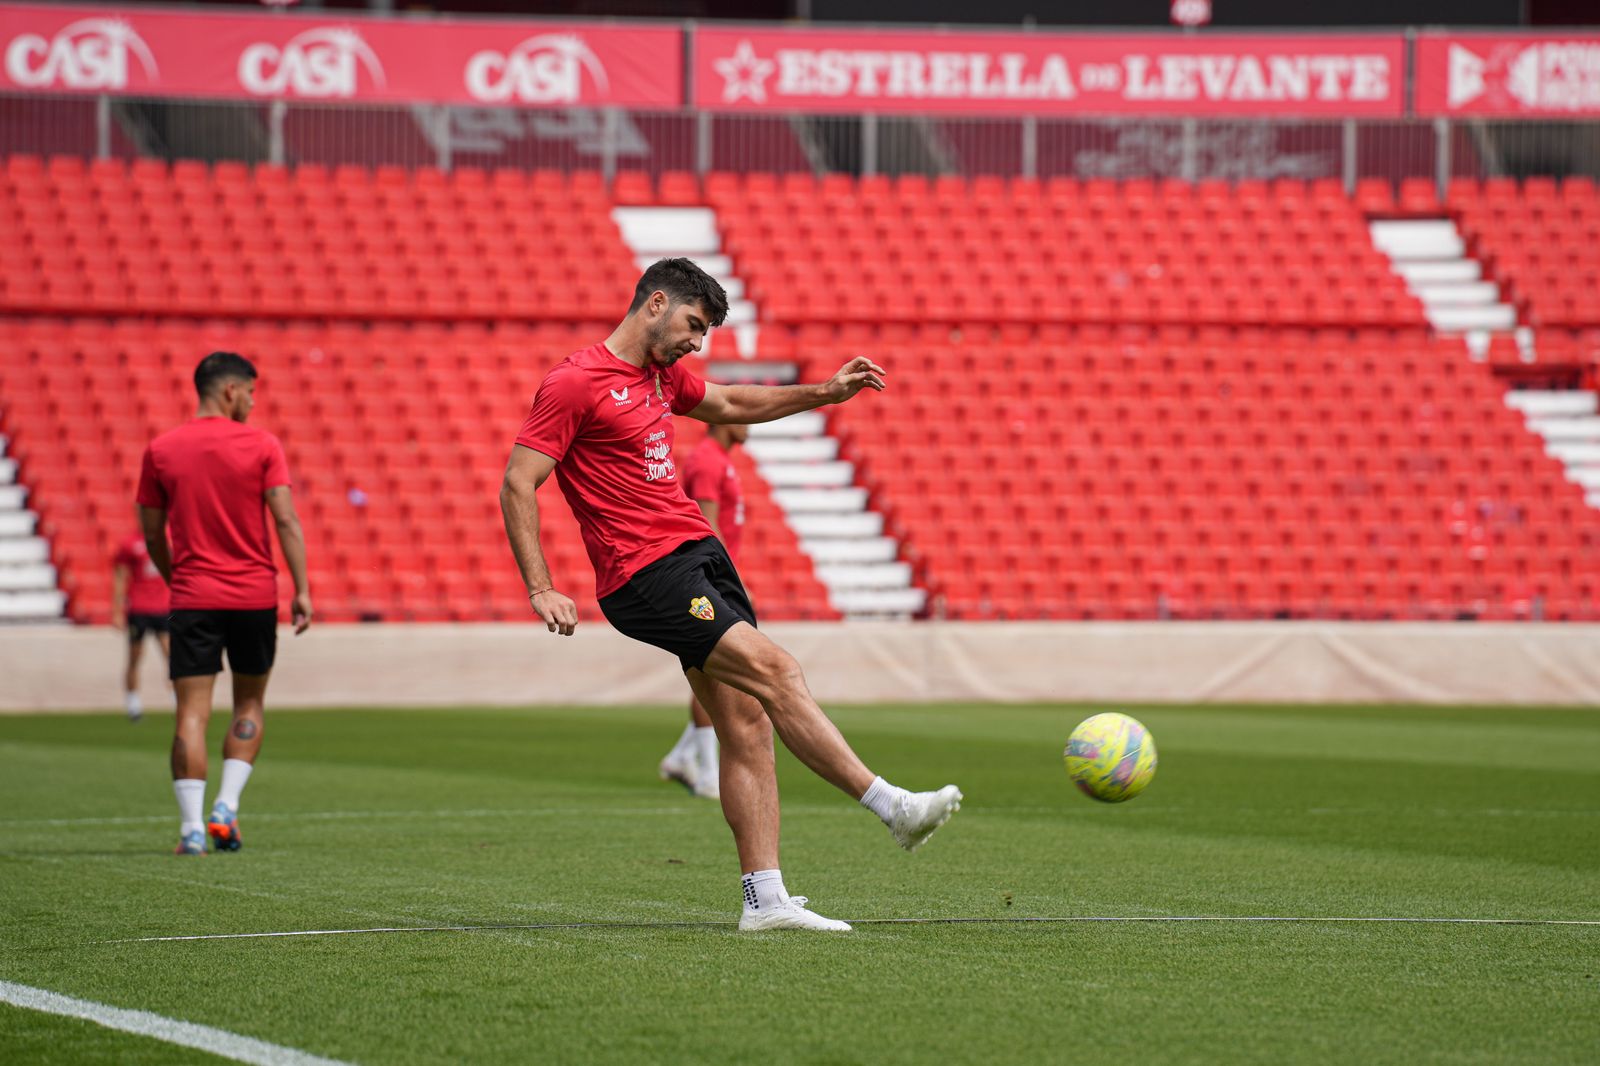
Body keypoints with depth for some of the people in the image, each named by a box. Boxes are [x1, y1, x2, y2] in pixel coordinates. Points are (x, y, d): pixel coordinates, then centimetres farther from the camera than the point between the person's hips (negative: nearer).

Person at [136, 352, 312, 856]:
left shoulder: (161, 450, 3)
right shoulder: (262, 446, -2)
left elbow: (152, 534, 8)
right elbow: (287, 521, -9)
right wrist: (302, 590, -6)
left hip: (192, 599, 1)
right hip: (254, 594, -1)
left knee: (192, 712, -1)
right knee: (249, 703, 16)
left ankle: (191, 825, -9)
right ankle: (227, 806, 4)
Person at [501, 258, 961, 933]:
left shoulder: (663, 376, 18)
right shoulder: (574, 383, -8)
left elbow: (731, 404, 37)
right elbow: (517, 485, -11)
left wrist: (826, 392, 28)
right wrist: (541, 590, -18)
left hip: (699, 554, 9)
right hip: (646, 575, -9)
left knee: (748, 722, 1)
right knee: (775, 672, -17)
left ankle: (764, 900, 1)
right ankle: (892, 807, -16)